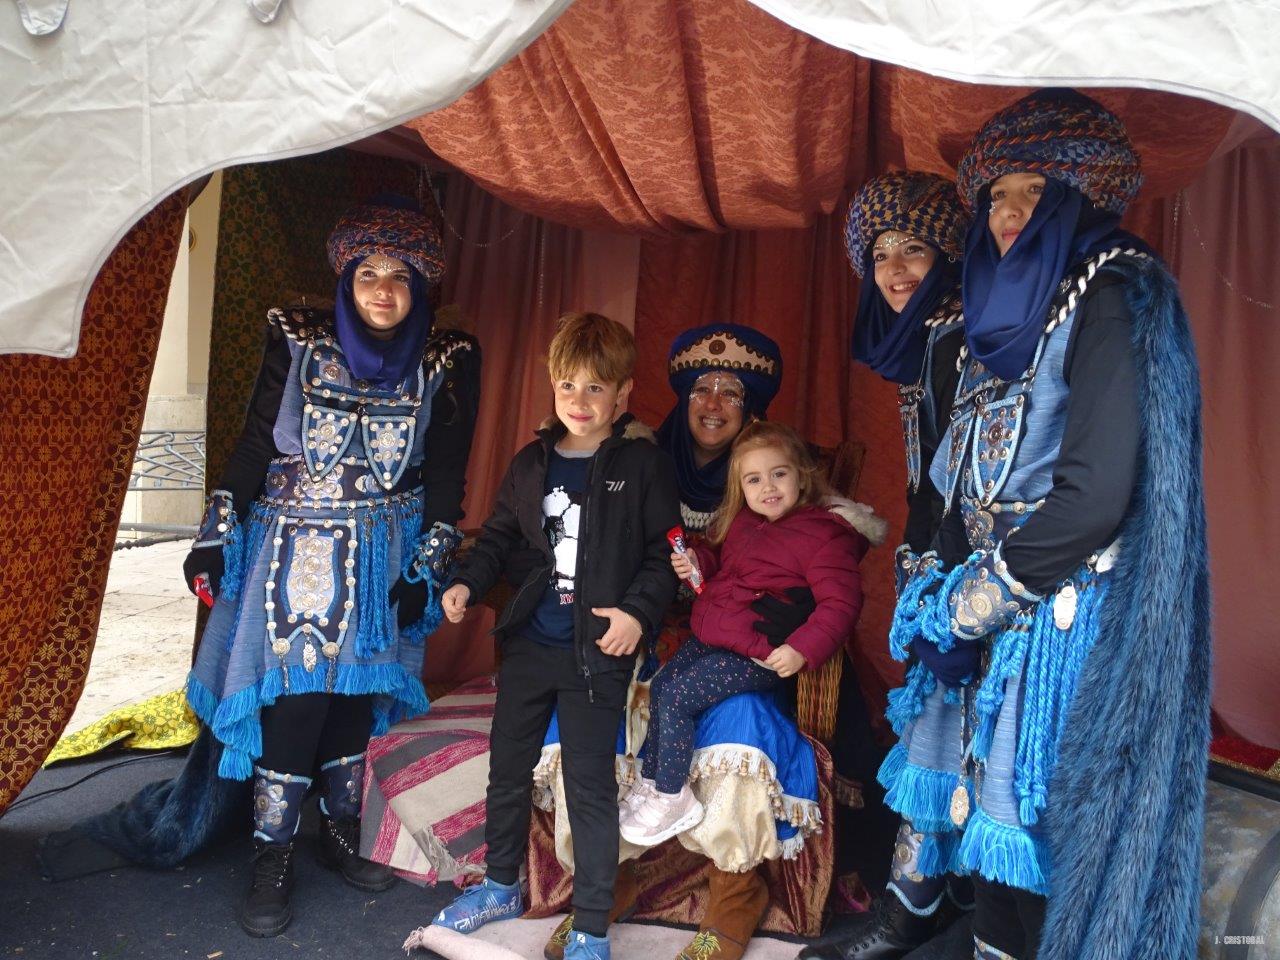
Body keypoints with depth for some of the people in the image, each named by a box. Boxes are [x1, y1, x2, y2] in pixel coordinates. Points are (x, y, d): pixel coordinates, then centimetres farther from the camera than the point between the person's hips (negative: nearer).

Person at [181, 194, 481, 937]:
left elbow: (447, 473, -1)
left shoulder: (447, 361, -3)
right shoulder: (298, 340, -3)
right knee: (293, 692, -4)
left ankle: (343, 832, 29)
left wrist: (427, 567, -3)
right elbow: (254, 443, 1)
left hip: (386, 554, 1)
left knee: (358, 692, 9)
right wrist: (216, 535, 0)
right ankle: (274, 858, 13)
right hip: (295, 545, -1)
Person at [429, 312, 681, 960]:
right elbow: (500, 536, 15)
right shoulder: (531, 463, 6)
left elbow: (665, 555, -6)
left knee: (590, 786, 4)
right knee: (507, 769, 19)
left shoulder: (643, 465, -7)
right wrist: (467, 582, 0)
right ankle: (501, 886, 42)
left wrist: (637, 610, -19)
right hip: (528, 642, 5)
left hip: (597, 651, -5)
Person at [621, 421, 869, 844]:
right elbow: (718, 557, 29)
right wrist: (696, 561, 5)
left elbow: (841, 603, -18)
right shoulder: (740, 523, 10)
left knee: (676, 697, -16)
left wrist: (802, 649, -29)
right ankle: (651, 783, 16)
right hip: (708, 636, 8)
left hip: (758, 656, -8)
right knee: (660, 685, -1)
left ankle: (673, 798, 2)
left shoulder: (824, 535, -14)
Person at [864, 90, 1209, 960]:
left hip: (1069, 618, -7)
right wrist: (954, 584, 3)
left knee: (1044, 817, 2)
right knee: (994, 813, 13)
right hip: (998, 615, 7)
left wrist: (981, 595, -12)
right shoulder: (1006, 311, 14)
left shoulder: (1114, 298, -10)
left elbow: (1096, 495, -19)